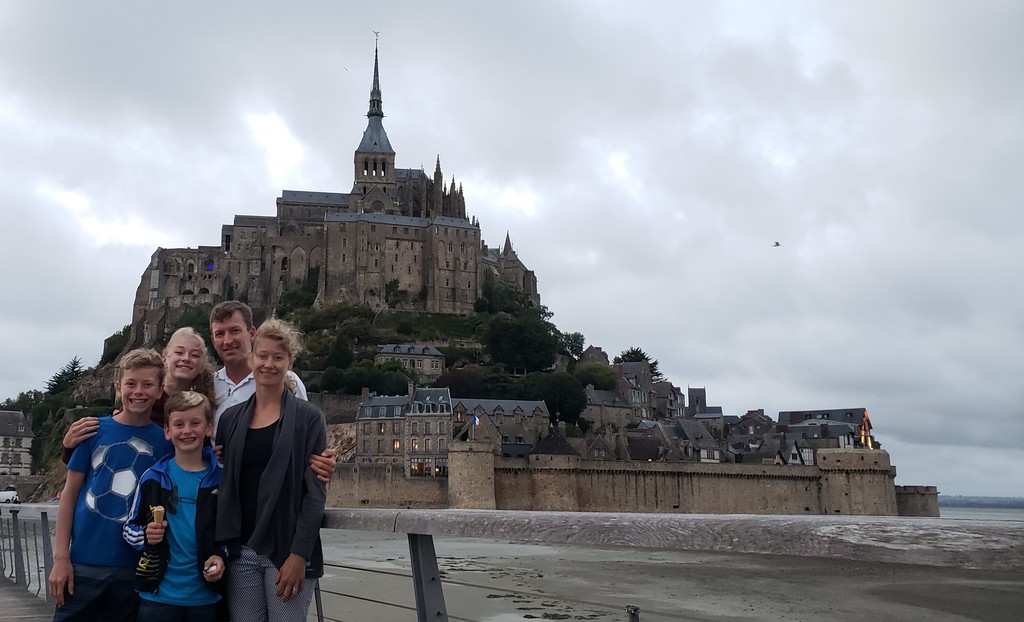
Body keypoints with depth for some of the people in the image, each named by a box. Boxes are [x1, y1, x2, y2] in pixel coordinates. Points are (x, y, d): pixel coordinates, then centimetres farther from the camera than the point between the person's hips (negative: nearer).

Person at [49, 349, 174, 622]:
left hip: (135, 568, 1)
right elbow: (70, 493, 0)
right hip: (84, 563, -1)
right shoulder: (94, 430, -1)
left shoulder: (164, 441, 1)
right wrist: (61, 557, -4)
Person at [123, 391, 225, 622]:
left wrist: (221, 556, -9)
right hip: (158, 594, 0)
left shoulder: (221, 479, -1)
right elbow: (129, 528, 6)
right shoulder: (152, 478, -1)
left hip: (206, 596, 1)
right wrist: (146, 536, -14)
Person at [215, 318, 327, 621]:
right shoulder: (230, 418, 10)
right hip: (240, 551, 3)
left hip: (288, 551, -3)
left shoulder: (308, 417, -1)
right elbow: (223, 486, 12)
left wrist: (299, 554, -13)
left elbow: (315, 491, -6)